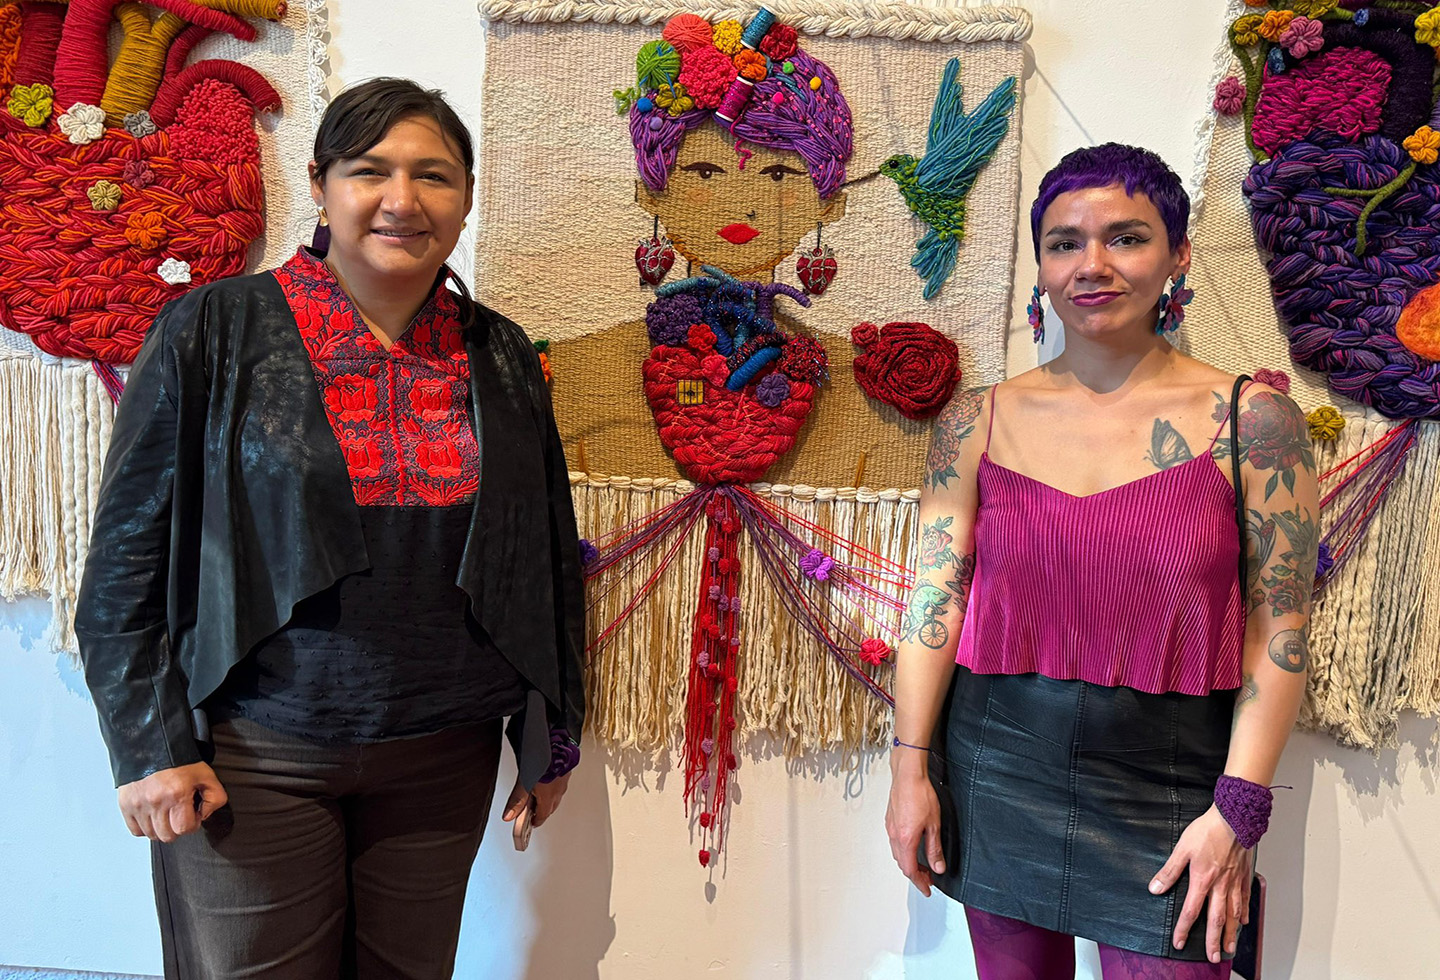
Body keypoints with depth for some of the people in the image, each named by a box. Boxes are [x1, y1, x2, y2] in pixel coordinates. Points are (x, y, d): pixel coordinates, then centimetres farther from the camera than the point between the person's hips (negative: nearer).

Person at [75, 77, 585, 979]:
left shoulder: (501, 355, 5)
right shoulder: (215, 332, -4)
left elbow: (549, 557, 11)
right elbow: (131, 550, -2)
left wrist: (554, 732, 12)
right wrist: (151, 744, -6)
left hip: (445, 759, 3)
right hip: (256, 758, -2)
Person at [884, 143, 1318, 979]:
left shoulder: (1253, 422, -5)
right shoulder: (979, 422, 0)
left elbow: (1278, 629, -5)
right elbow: (935, 601, -1)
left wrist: (1238, 809, -8)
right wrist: (912, 766, -3)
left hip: (1168, 791, -1)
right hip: (999, 773, 2)